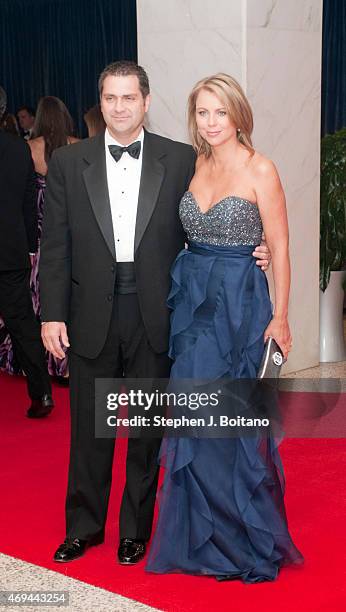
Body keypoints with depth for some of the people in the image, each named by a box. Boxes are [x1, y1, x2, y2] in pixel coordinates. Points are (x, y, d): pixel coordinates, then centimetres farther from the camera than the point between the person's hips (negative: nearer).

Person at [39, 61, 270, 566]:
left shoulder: (181, 160, 1)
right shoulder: (68, 162, 3)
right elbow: (55, 245, 2)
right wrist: (53, 314, -3)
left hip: (154, 315, 0)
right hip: (91, 315, 1)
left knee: (147, 428, 11)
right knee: (89, 426, 12)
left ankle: (135, 529, 28)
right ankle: (84, 525, 30)